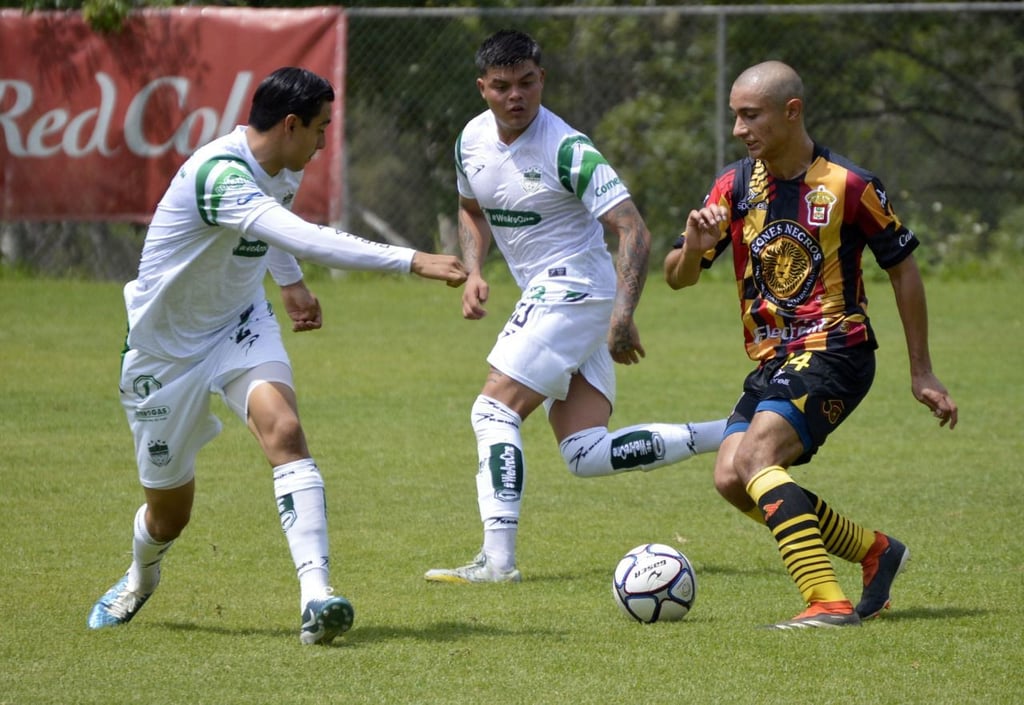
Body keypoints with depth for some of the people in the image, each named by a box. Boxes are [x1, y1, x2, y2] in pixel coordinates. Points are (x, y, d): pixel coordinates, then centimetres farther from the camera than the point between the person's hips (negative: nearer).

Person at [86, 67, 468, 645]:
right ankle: (140, 580, 45)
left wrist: (291, 282, 15)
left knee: (284, 430, -26)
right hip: (166, 349, -6)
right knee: (169, 513, 8)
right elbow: (306, 240, -46)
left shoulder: (284, 170, -5)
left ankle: (317, 596, -34)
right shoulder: (217, 174, -33)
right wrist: (412, 261, -48)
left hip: (240, 323, 6)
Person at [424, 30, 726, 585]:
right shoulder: (473, 140, 5)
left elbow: (634, 231, -21)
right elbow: (472, 209, 25)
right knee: (585, 454, 1)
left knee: (494, 410, -15)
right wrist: (473, 273, 7)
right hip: (545, 297, 8)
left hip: (573, 288, -8)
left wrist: (623, 316, -31)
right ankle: (731, 436, 6)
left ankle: (497, 559, -18)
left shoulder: (567, 149, -18)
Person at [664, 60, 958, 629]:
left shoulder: (847, 186, -9)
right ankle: (875, 551, 10)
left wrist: (921, 372, 4)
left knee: (755, 455, -26)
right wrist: (693, 248, -22)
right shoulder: (735, 186, 4)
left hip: (835, 351, -7)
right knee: (732, 479, -6)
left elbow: (902, 267, 1)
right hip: (771, 360, 7)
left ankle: (828, 602, -31)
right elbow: (676, 278, 4)